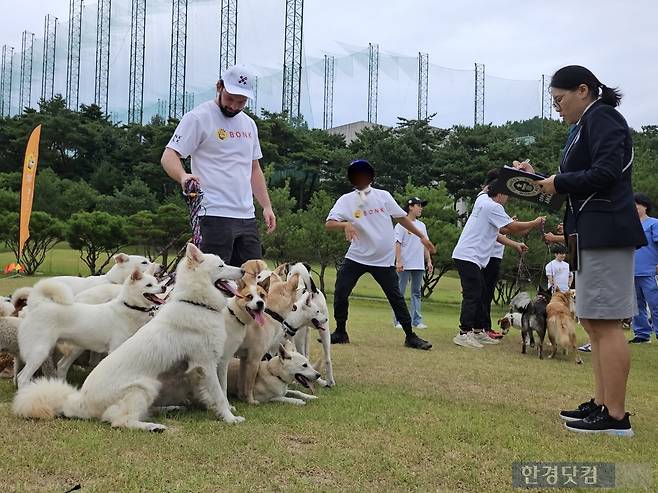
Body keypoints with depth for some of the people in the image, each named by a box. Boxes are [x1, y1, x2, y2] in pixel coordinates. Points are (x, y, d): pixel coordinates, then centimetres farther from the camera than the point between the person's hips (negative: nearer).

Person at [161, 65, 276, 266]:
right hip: (215, 215, -7)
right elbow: (169, 156, -10)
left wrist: (267, 206, 16)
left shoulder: (249, 124, 19)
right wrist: (183, 176, -32)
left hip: (247, 217, 7)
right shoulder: (198, 117, -3)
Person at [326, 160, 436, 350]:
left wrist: (422, 236, 6)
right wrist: (346, 224, -34)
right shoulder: (346, 200, -1)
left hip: (383, 260, 0)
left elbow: (401, 217, 8)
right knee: (340, 293, -5)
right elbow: (329, 224, -13)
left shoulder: (383, 196, 3)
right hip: (356, 256, 0)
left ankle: (410, 336, 9)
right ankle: (340, 333, 12)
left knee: (396, 297, 0)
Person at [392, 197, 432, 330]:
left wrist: (429, 261, 11)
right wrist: (398, 261, -17)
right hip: (405, 265, -7)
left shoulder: (422, 225, 16)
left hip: (419, 265, 7)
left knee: (416, 293, 7)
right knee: (400, 293, -2)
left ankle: (416, 321, 10)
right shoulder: (401, 224, -4)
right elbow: (398, 244, -10)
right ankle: (398, 321, 2)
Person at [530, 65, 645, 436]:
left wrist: (559, 182, -9)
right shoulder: (587, 124, 22)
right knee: (594, 322, 11)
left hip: (605, 232, -11)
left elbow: (605, 173, -21)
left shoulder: (601, 118, -8)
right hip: (594, 234, 11)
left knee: (604, 322, -10)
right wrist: (542, 179, 9)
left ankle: (616, 417, -7)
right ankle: (602, 405, 17)